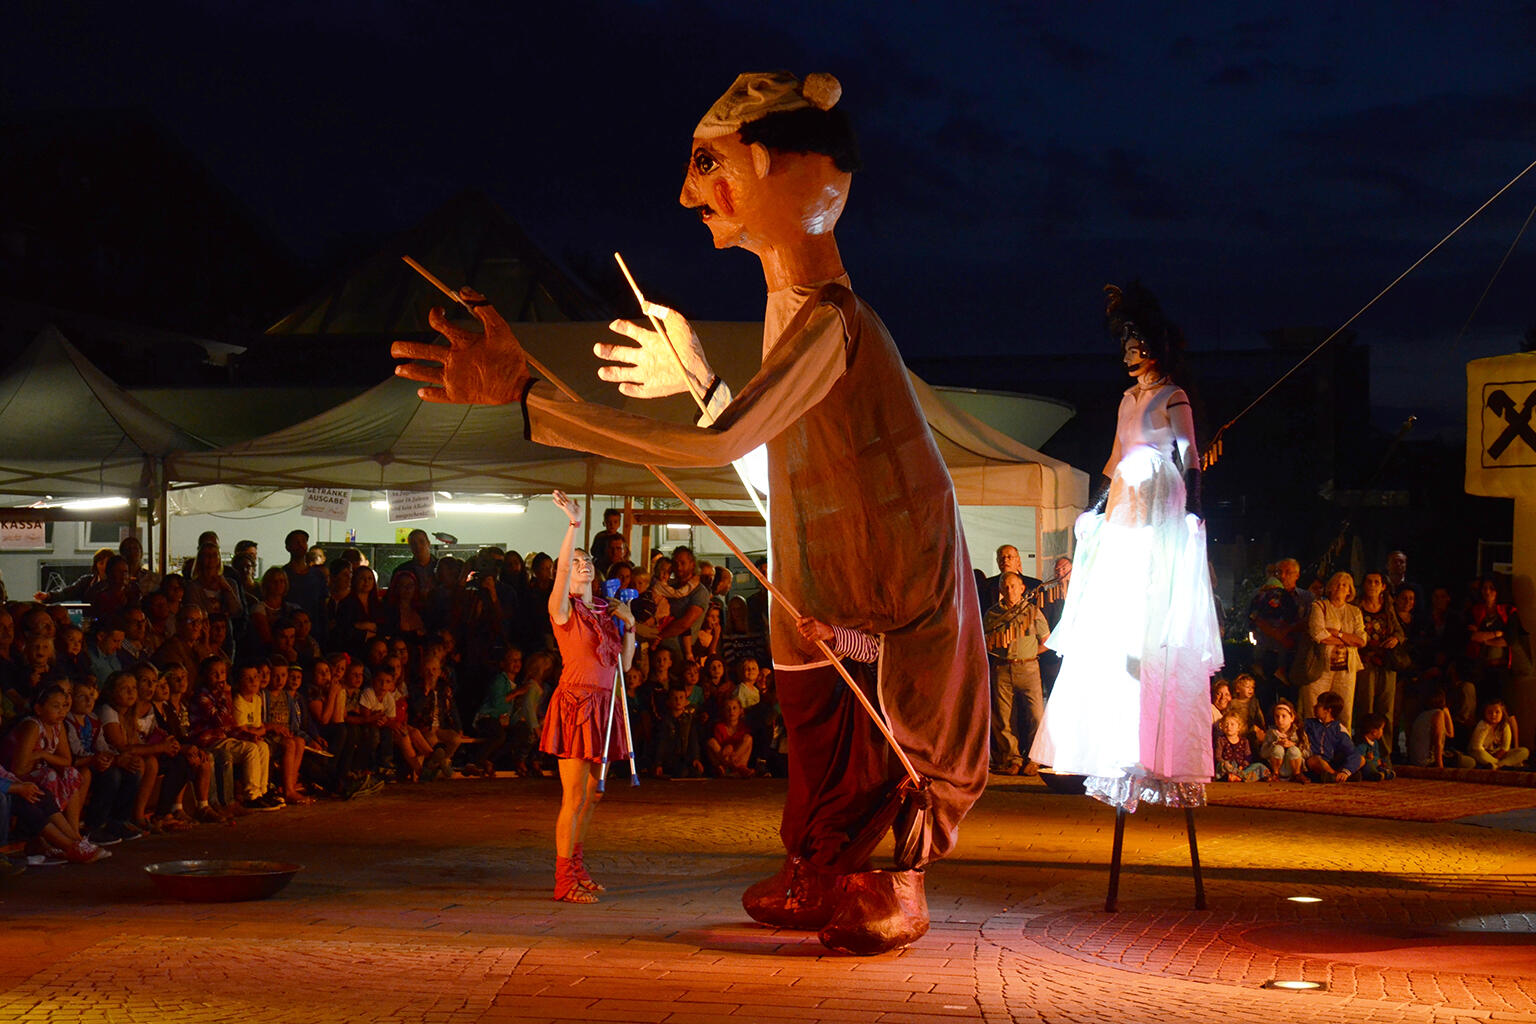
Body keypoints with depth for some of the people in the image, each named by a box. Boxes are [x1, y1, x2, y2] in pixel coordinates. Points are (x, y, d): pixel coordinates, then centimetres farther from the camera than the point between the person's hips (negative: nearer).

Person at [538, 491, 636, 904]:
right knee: (574, 796, -8)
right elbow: (561, 568, -25)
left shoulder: (606, 610, 14)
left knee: (591, 794, 11)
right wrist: (573, 525, -35)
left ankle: (575, 866, 23)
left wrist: (629, 624, 2)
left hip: (602, 706, 6)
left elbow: (624, 664, 14)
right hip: (574, 702, -6)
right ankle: (564, 880, -3)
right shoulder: (563, 607, -4)